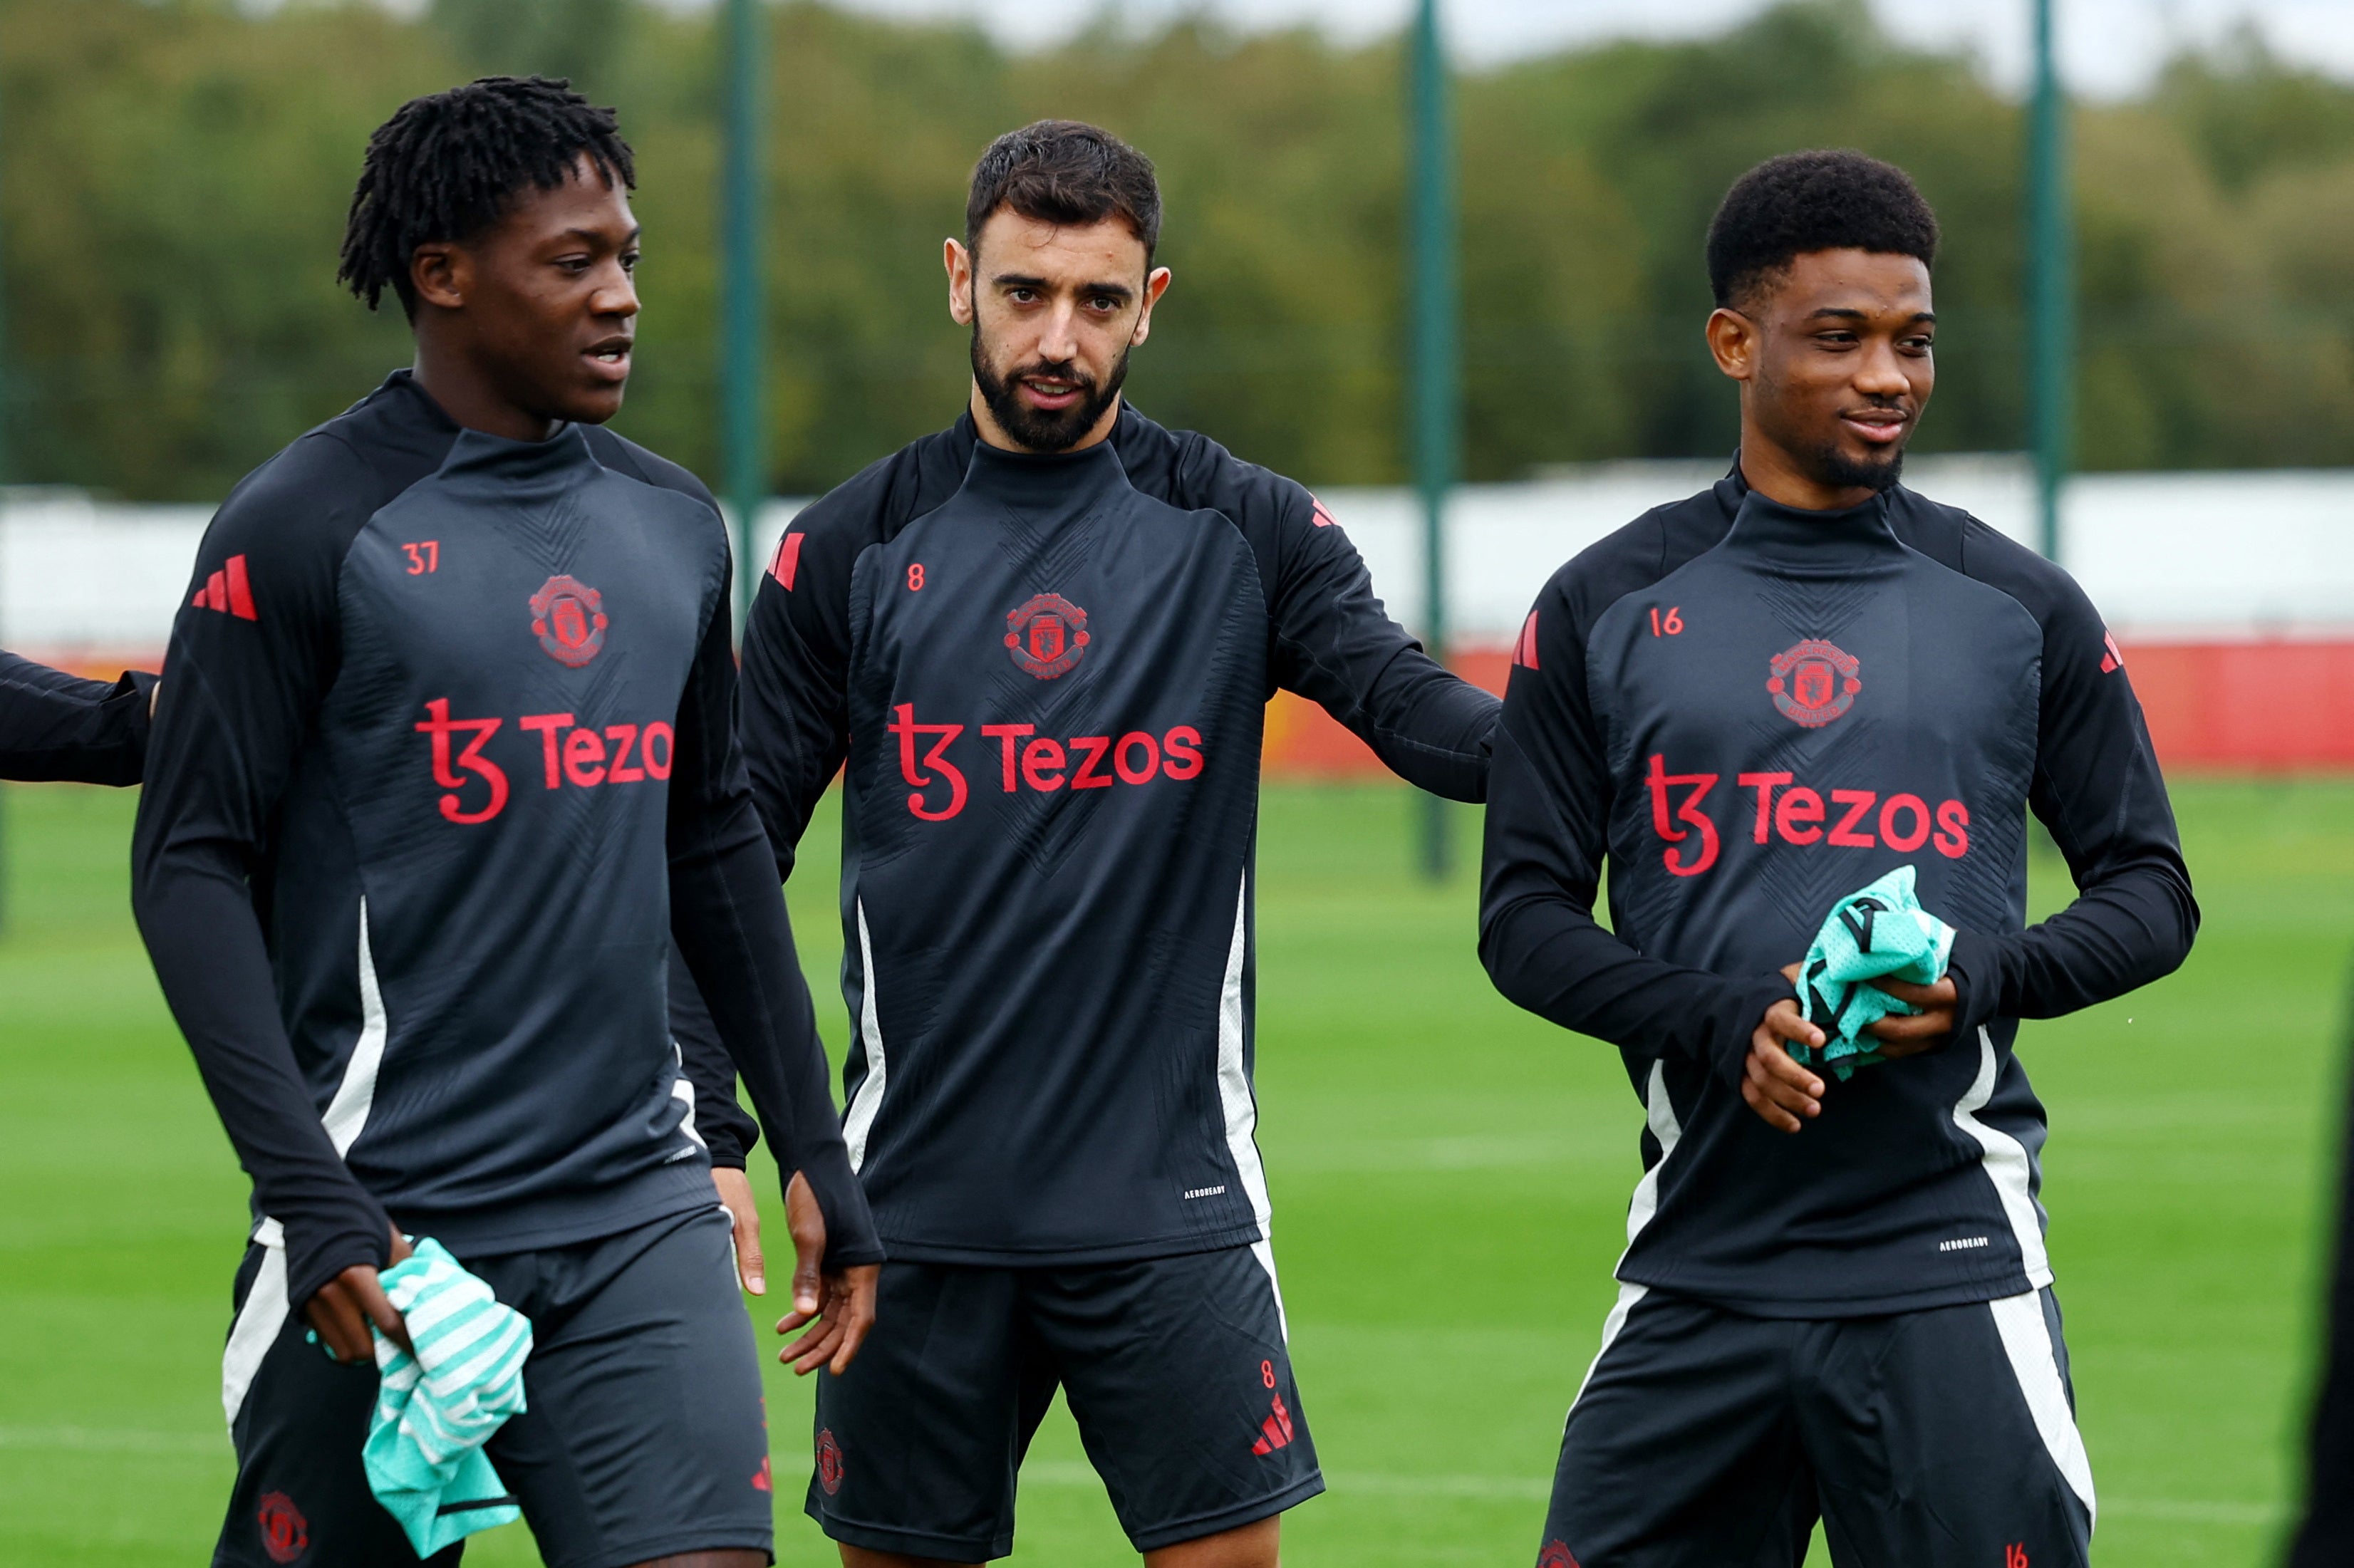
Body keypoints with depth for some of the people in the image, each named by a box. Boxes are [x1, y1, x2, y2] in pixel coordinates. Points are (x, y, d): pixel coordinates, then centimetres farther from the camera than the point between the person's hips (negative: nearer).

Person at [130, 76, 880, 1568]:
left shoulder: (675, 526, 12)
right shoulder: (303, 531, -7)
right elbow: (192, 868, -9)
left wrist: (813, 1149, 19)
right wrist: (306, 1191, -18)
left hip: (641, 1217, 5)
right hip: (390, 1223, -5)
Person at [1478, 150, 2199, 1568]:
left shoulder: (2022, 610, 9)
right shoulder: (1607, 611, 7)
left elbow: (2152, 891, 12)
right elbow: (1526, 919, 6)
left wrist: (1988, 978, -9)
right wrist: (1719, 1022, -12)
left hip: (1951, 1268, -1)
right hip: (1699, 1272, 1)